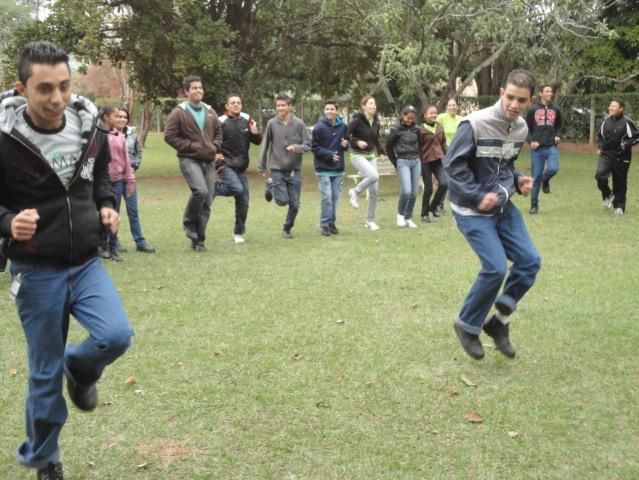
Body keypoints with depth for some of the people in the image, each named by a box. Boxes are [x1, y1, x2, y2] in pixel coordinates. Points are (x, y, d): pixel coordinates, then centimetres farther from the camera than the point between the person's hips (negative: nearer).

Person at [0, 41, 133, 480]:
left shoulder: (89, 127, -2)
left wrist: (107, 206, -3)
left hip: (86, 262, 3)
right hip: (37, 271, -3)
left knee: (116, 335, -17)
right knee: (45, 374, 5)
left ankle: (79, 368, 21)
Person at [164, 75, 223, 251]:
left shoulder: (210, 111, 11)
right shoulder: (179, 112, -6)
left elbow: (218, 132, 23)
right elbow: (169, 136, -8)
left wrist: (215, 147, 5)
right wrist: (191, 146, -13)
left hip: (209, 161, 6)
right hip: (189, 160, -6)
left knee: (207, 202, 5)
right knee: (200, 191, -27)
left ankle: (198, 240, 16)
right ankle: (188, 222, -1)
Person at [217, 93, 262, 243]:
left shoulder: (247, 120, 7)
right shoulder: (220, 122, -8)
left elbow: (258, 141, 12)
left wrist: (256, 133, -9)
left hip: (241, 167, 5)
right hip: (225, 165, -5)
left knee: (243, 202, 5)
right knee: (237, 189, -28)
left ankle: (239, 232, 22)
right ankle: (213, 188, -1)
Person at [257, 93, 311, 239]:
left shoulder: (299, 124, -4)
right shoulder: (272, 123, -3)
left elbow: (308, 145, -2)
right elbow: (265, 145, 5)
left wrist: (296, 147, -22)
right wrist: (261, 166, 6)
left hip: (295, 170, 1)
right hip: (277, 169, -1)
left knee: (294, 204, 4)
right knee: (282, 200, -10)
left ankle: (287, 228, 26)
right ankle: (271, 187, 22)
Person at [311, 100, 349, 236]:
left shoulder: (343, 126, 4)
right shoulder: (319, 127, -9)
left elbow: (346, 141, 19)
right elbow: (314, 147, -6)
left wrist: (346, 145, -5)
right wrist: (329, 155, -17)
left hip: (338, 168, 4)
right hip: (323, 168, -4)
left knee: (335, 197, 8)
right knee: (326, 196, -7)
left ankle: (332, 222, 20)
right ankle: (324, 224, 4)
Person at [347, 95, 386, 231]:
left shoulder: (376, 122, 7)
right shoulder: (357, 120, -12)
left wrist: (381, 152, 5)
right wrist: (357, 142, -25)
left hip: (371, 155, 6)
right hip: (358, 155, -6)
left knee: (374, 190, 3)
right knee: (374, 176, -31)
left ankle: (370, 220, 15)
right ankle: (354, 192, -4)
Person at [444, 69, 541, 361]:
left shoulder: (521, 128, 3)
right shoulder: (475, 124, -20)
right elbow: (452, 164, -17)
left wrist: (517, 181, -3)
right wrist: (478, 196, -21)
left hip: (503, 208, 7)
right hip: (472, 211, -7)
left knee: (529, 261, -1)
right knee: (495, 268, -15)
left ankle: (499, 322, 17)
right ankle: (467, 326, 9)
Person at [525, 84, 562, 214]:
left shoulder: (556, 109, 9)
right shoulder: (533, 109, 2)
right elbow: (527, 127, 5)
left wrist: (557, 136, 2)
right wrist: (531, 141, -10)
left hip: (552, 146, 1)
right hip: (537, 148, -1)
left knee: (553, 168, -21)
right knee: (536, 176, 0)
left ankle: (545, 180, 16)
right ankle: (534, 204, 12)